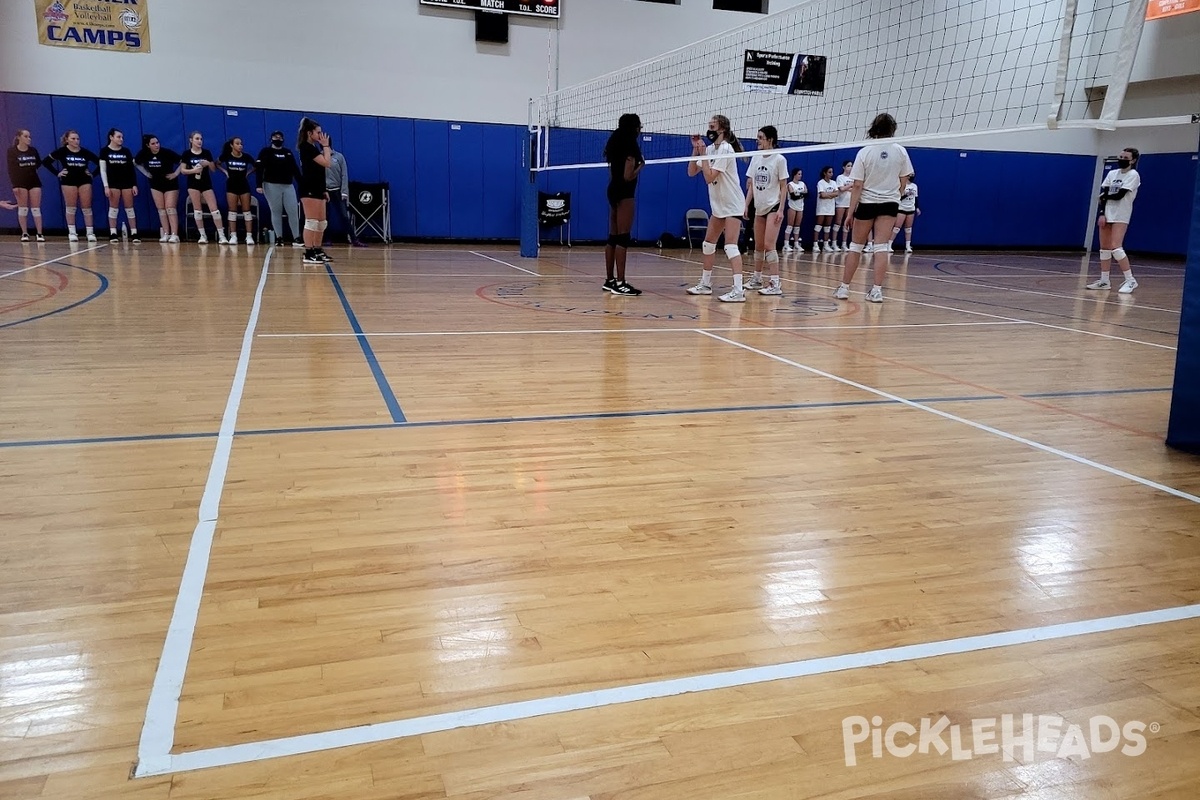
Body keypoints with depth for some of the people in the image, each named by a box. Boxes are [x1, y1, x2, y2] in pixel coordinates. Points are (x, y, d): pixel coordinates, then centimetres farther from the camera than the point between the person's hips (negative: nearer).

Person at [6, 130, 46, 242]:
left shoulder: (33, 150, 4)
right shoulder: (12, 151, -5)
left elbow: (39, 163, 21)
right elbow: (11, 169, -8)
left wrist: (32, 168, 2)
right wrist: (14, 184, -14)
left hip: (34, 181, 2)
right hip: (20, 182, -2)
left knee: (36, 208, 0)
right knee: (22, 209, 2)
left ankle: (39, 234, 0)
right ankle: (24, 234, 8)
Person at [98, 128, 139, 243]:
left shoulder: (126, 151, 6)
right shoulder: (105, 151, -1)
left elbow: (132, 169, 7)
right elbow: (103, 170, -2)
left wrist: (135, 185, 0)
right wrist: (106, 186, -9)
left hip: (127, 182, 2)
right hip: (113, 183, -2)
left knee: (129, 208, 2)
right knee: (113, 208, 1)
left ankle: (134, 233, 3)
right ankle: (113, 233, 5)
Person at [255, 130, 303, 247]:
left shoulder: (288, 152, 15)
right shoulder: (265, 151, 3)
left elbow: (295, 169, 15)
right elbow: (259, 169, -4)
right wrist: (259, 185, -15)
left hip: (288, 185, 3)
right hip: (271, 185, -3)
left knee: (294, 211, -5)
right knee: (276, 212, 1)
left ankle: (296, 238, -2)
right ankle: (279, 238, 4)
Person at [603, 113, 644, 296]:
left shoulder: (616, 143, 14)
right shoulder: (630, 146, -12)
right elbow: (628, 176, -17)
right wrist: (641, 165, -3)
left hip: (613, 190, 9)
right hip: (624, 193, -9)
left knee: (613, 237, 10)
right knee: (623, 238, -10)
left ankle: (609, 280, 14)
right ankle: (620, 283, -12)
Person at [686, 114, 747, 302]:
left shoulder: (725, 149, -16)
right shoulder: (711, 149, 9)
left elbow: (709, 177, -22)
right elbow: (691, 172, 6)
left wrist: (703, 154, -16)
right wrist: (696, 149, -2)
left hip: (732, 205, -9)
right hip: (718, 205, 9)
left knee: (730, 246, -18)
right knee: (708, 244, 14)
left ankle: (738, 290, -23)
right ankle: (705, 284, 25)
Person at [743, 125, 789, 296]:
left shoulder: (779, 159, -9)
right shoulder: (755, 158, 7)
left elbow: (783, 187, -8)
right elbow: (751, 185, 12)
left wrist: (781, 209, -15)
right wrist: (746, 205, 5)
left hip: (773, 207, -6)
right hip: (759, 207, 6)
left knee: (769, 245, -14)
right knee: (758, 245, 12)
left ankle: (775, 284, -14)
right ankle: (757, 279, 24)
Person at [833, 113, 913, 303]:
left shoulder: (864, 152, -10)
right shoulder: (900, 151, -4)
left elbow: (857, 185, -11)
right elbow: (903, 182, 5)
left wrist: (851, 211, -8)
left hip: (867, 203, -1)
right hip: (890, 203, 2)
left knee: (856, 246, 9)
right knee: (881, 246, 1)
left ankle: (844, 287, 14)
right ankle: (877, 290, -5)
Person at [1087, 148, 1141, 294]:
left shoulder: (1133, 175, -6)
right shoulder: (1112, 173, 11)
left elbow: (1119, 195, -16)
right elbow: (1103, 194, 3)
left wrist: (1104, 196, 2)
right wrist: (1102, 213, -8)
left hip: (1121, 216, -6)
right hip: (1107, 214, 6)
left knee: (1115, 247, -17)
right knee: (1104, 248, 7)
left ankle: (1130, 280, -13)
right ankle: (1104, 281, 13)